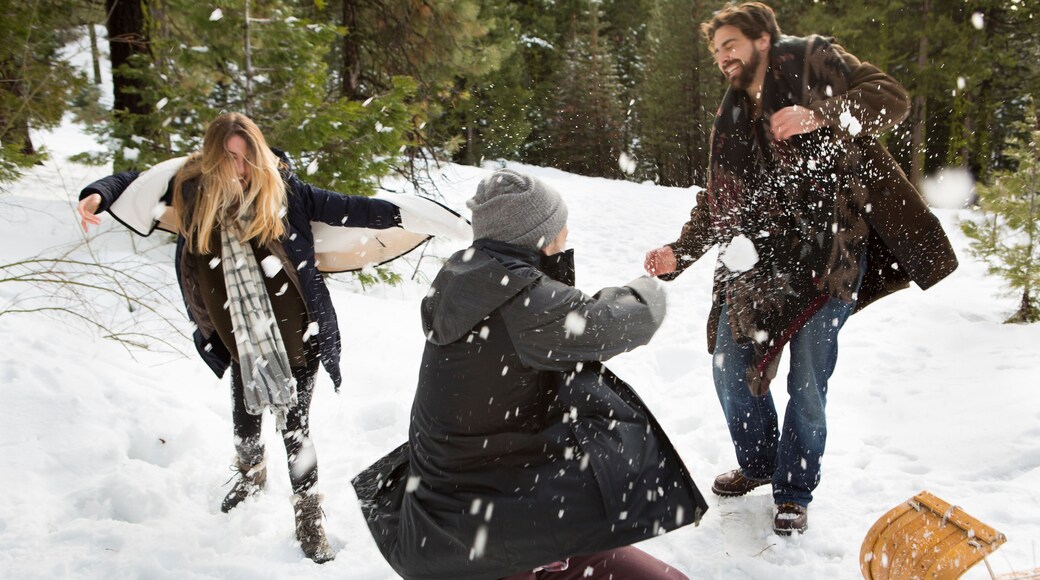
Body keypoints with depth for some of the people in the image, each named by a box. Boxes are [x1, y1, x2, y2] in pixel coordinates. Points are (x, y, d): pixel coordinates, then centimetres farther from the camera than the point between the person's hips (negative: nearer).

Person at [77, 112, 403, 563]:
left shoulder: (279, 188, -8)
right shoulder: (191, 188, -3)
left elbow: (338, 207, -9)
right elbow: (135, 184, 7)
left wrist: (399, 214, -15)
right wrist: (97, 196, -13)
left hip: (296, 335, -3)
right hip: (242, 341, 3)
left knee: (295, 427, 2)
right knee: (245, 415, 23)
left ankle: (309, 521, 19)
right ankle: (251, 474, 55)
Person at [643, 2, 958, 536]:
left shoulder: (812, 61, 2)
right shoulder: (729, 121, 16)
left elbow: (890, 97, -7)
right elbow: (716, 204, 15)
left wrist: (822, 115, -22)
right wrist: (679, 253, 2)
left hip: (830, 254, -5)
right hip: (762, 257, 6)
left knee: (807, 384, -3)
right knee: (730, 367, 5)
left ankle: (794, 492, 19)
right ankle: (757, 464, 31)